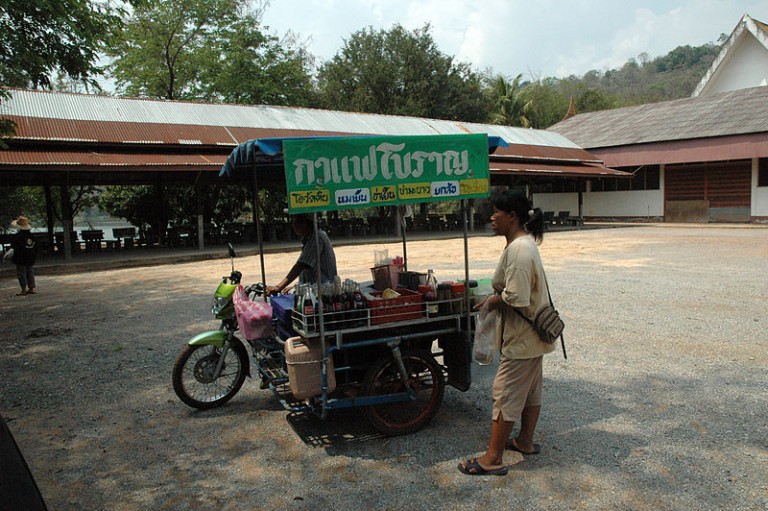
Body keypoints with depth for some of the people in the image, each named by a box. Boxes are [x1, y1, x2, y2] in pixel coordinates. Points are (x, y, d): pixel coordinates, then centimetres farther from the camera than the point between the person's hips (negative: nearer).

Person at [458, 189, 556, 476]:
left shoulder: (518, 250, -24)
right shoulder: (526, 243, 9)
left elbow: (516, 298, -29)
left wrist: (493, 302, -12)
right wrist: (495, 299, 5)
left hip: (521, 337, -11)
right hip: (532, 334, 11)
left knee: (505, 394, -3)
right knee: (530, 390, 21)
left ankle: (493, 458, 7)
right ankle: (526, 441, 36)